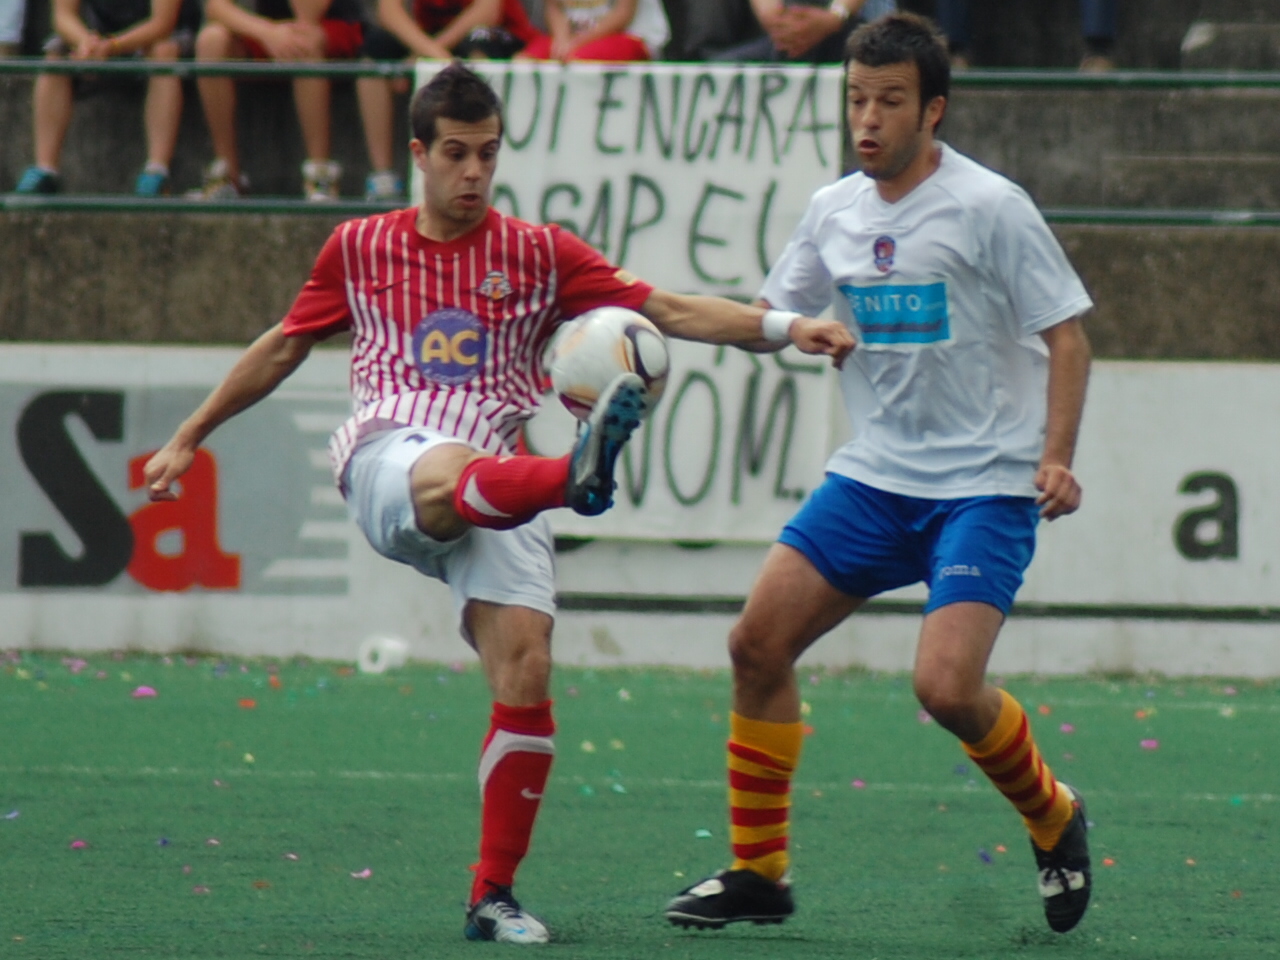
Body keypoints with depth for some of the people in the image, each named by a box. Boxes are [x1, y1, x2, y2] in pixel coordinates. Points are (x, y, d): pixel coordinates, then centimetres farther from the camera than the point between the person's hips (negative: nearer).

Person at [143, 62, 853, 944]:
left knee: (526, 674, -16)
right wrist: (189, 437, 32)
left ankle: (494, 896, -6)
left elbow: (672, 311, 6)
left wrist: (784, 328, -7)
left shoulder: (538, 254, 12)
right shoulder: (360, 249, 16)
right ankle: (578, 475, -75)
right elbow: (282, 349, 28)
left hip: (497, 490, 1)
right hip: (387, 459, -1)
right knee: (450, 477, -40)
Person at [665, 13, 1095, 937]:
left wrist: (1056, 457, -19)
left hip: (985, 487, -6)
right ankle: (758, 871, 10)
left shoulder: (988, 206, -11)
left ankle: (1054, 818, 10)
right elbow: (771, 317, 20)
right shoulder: (836, 210, 6)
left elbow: (1065, 331, -8)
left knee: (947, 686, -21)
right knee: (759, 642, -3)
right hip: (874, 474, 6)